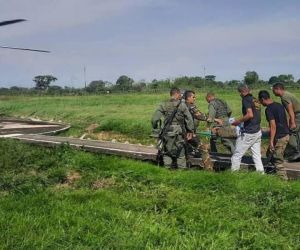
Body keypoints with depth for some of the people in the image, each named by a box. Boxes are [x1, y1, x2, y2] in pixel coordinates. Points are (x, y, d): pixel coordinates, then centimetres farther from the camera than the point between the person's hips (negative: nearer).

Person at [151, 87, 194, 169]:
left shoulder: (163, 105, 1)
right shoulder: (182, 104, -3)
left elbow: (154, 119, -2)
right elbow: (189, 119, -3)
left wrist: (155, 128, 13)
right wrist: (190, 131, 6)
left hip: (167, 132, 1)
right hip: (179, 132, -1)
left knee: (166, 153, 13)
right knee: (180, 153, 9)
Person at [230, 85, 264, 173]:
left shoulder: (246, 99, -11)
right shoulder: (255, 100, 14)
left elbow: (250, 115, -23)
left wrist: (238, 121, -13)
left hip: (248, 132, -8)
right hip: (258, 131, 8)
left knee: (237, 155, 2)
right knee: (257, 155, 12)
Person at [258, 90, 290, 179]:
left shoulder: (269, 109, -17)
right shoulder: (279, 105, 10)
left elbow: (273, 126, -21)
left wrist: (271, 142, -18)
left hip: (279, 137, -9)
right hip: (286, 135, 9)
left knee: (277, 160, 1)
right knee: (270, 155, 20)